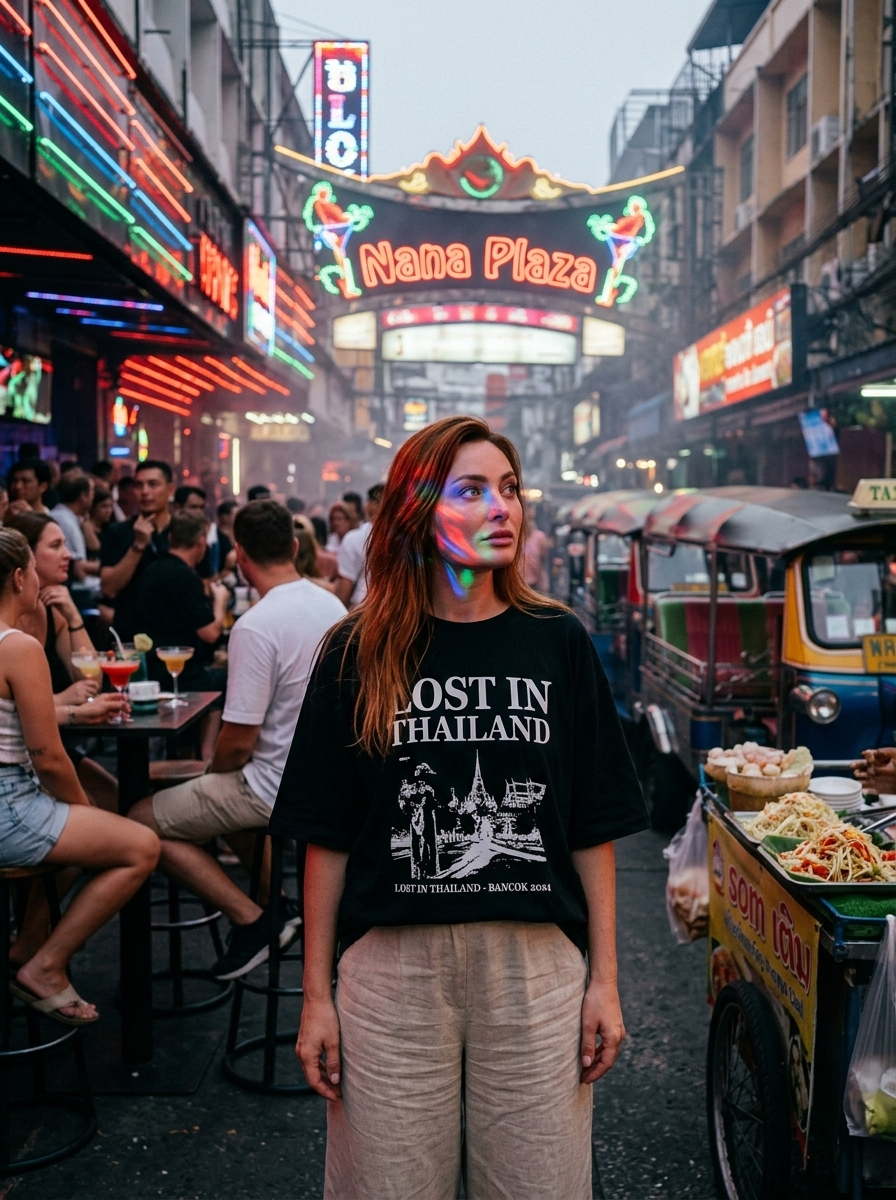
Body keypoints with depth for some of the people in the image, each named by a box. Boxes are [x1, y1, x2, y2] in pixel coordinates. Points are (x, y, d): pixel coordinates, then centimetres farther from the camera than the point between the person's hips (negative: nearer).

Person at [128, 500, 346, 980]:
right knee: (219, 796, 33)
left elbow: (239, 741, -22)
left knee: (142, 821, 4)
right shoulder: (331, 605, 2)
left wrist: (212, 772, 1)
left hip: (276, 787, -9)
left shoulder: (256, 626, -24)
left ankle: (253, 920, -1)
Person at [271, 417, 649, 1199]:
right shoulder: (361, 654, -1)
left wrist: (605, 979, 2)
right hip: (393, 965, 0)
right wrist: (316, 995, 1)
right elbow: (327, 839, 2)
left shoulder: (558, 643, 2)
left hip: (536, 963, 1)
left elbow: (594, 829, 5)